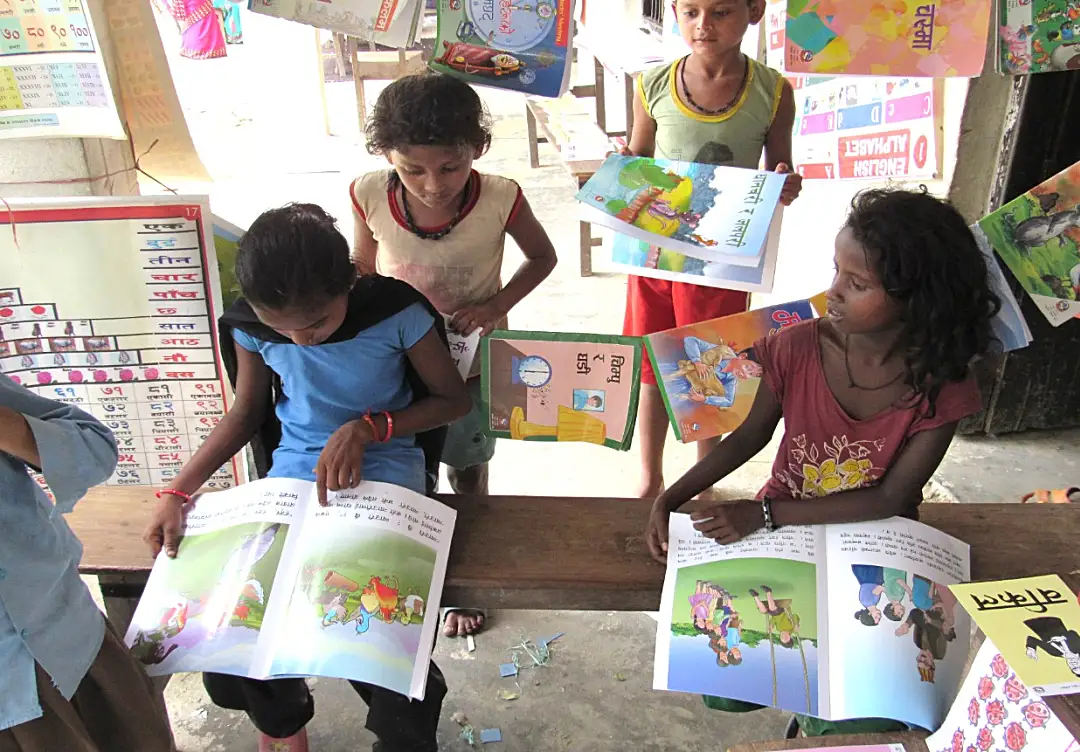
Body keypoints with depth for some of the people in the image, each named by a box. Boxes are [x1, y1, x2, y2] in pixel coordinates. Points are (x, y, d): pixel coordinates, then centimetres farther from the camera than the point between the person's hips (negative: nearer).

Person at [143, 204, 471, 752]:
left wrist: (366, 428, -18)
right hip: (293, 472, 3)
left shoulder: (398, 313, -15)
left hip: (384, 471, -3)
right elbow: (247, 412, 11)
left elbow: (454, 399, -4)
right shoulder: (250, 326, -5)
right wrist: (177, 492, 3)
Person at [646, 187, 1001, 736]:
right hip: (780, 528, 1)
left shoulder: (941, 383, -19)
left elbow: (890, 499, -17)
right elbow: (751, 436, -1)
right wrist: (671, 499, -11)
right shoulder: (798, 348, -17)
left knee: (865, 722, -11)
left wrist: (763, 514, -26)